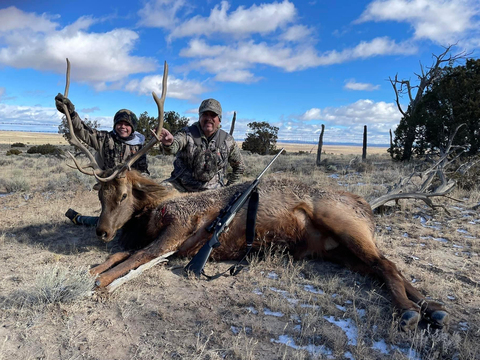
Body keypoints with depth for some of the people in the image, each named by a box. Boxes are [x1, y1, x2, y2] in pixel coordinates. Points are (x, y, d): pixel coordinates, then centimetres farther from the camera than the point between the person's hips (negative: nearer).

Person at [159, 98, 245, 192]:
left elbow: (239, 167, 14)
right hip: (182, 186, -1)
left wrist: (227, 186, 6)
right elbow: (175, 145, -28)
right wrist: (169, 143, -52)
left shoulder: (228, 141, 2)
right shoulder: (187, 133, -5)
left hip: (211, 189, 2)